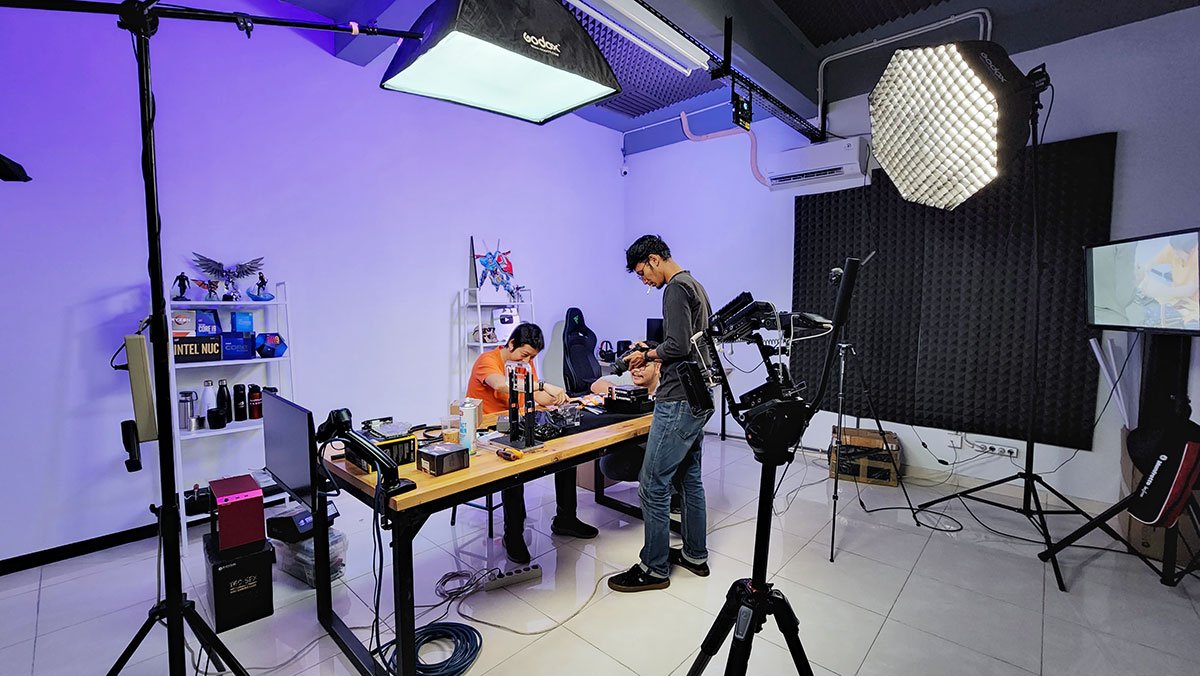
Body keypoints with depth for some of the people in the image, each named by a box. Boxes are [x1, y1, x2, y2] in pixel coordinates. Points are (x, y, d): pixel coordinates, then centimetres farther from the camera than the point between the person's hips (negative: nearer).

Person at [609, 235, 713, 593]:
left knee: (653, 483, -2)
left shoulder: (676, 288, -13)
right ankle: (695, 555, 30)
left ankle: (654, 569, 10)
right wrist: (654, 354, 13)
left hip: (679, 402, -11)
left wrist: (648, 355, -6)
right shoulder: (695, 286, 18)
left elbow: (678, 346, -22)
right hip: (699, 398, 11)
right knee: (690, 478, 18)